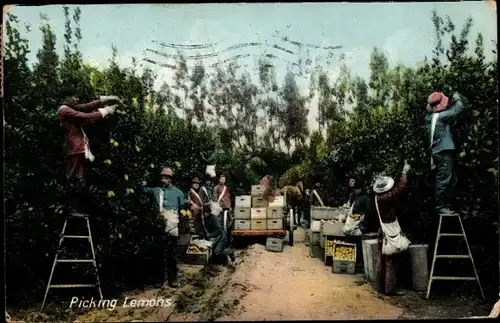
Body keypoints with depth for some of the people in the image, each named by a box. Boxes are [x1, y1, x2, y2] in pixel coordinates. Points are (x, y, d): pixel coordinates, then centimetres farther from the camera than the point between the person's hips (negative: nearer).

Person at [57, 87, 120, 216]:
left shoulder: (72, 108, 19)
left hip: (79, 147, 10)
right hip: (75, 147, -10)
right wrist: (105, 111, -10)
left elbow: (88, 106, 12)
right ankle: (72, 210, -7)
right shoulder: (64, 110, -10)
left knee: (78, 181, 10)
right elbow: (86, 117, -17)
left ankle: (76, 209, 13)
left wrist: (106, 99, 2)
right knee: (74, 180, -10)